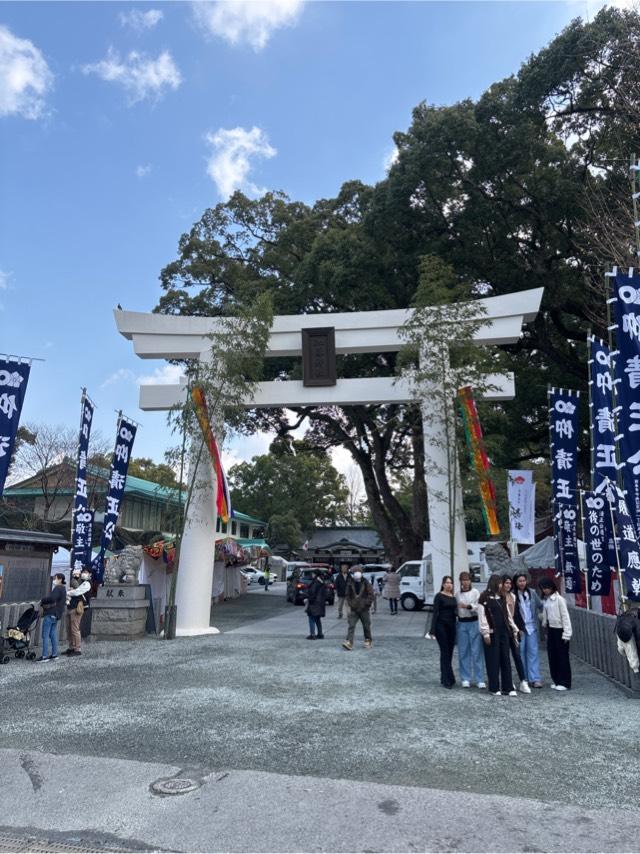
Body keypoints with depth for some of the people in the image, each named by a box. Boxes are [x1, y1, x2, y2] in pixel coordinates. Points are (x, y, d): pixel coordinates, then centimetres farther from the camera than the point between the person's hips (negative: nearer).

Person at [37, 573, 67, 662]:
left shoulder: (58, 588, -14)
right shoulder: (63, 589, 17)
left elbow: (52, 598, -28)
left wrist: (42, 600, -12)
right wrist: (45, 604, 3)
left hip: (51, 614, -10)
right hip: (56, 614, 10)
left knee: (45, 635, -4)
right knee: (53, 634, 12)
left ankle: (45, 656, -3)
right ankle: (54, 654, 14)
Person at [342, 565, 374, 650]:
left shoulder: (365, 583, -3)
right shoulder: (350, 584, 1)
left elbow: (371, 594, -2)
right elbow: (347, 595, 9)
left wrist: (367, 604, -8)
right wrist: (350, 604, 0)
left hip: (364, 609, -1)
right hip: (354, 609, 1)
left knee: (366, 626, 10)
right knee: (351, 625, -9)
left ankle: (368, 641, 27)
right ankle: (349, 642, -14)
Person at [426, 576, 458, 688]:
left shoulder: (453, 597, 11)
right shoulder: (439, 596, -6)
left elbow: (455, 612, 16)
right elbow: (435, 613, -9)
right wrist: (432, 630, -14)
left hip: (451, 626, 6)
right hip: (441, 626, -6)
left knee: (449, 653, 9)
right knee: (445, 653, -4)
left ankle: (445, 679, 19)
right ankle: (448, 680, -1)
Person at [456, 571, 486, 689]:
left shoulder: (475, 592, -1)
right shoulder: (458, 594, 8)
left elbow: (479, 607, -10)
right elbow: (456, 609, 9)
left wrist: (468, 606, -23)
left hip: (474, 623, -3)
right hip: (462, 623, 3)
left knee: (477, 651, -3)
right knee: (463, 652, 5)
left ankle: (480, 680, 4)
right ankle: (465, 679, 14)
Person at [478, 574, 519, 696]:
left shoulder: (502, 598, 14)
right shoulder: (484, 598, -7)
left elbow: (508, 615, 18)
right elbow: (482, 617, -11)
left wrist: (515, 629, 16)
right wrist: (485, 633, -16)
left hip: (504, 632, 6)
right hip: (492, 633, -6)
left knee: (506, 659, 6)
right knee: (493, 660, 0)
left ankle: (508, 687, 12)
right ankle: (494, 688, 10)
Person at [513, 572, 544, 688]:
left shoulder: (532, 593, 2)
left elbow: (540, 606, 11)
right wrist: (517, 629, -6)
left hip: (531, 626, 2)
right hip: (519, 628, -2)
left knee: (533, 652, 0)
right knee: (521, 652, 5)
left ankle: (535, 679, 3)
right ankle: (524, 679, 16)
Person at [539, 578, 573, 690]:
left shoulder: (559, 599, -13)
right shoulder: (545, 600, 7)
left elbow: (565, 616, -13)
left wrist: (566, 633, -14)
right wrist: (545, 628, 8)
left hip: (560, 630, -7)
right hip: (551, 630, 7)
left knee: (562, 657, 0)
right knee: (552, 656, 10)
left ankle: (564, 683, 7)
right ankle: (556, 680, 20)